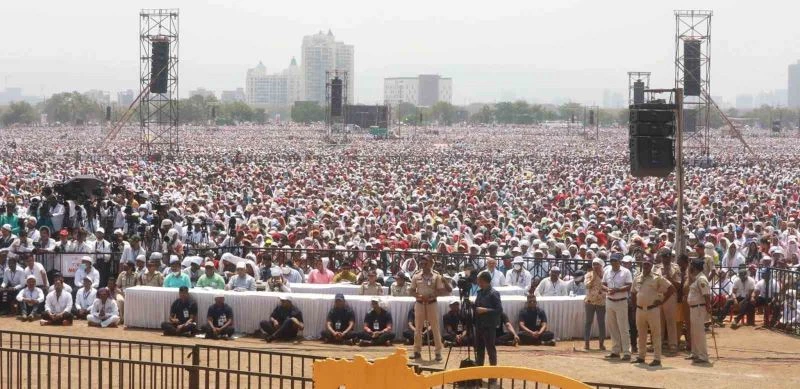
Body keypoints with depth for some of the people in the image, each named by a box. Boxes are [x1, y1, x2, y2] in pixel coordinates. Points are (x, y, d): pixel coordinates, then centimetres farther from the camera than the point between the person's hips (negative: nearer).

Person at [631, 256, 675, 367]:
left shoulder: (657, 278, -7)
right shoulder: (637, 279, 10)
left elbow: (671, 289, -8)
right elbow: (633, 292, 23)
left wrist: (661, 301, -9)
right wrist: (636, 303, 9)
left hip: (652, 309, -6)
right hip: (640, 309, 6)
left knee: (656, 334, -4)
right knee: (641, 334, 14)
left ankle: (657, 358, -3)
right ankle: (641, 356, 23)